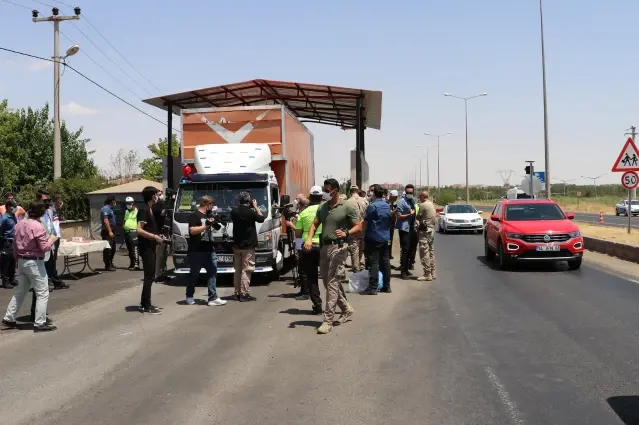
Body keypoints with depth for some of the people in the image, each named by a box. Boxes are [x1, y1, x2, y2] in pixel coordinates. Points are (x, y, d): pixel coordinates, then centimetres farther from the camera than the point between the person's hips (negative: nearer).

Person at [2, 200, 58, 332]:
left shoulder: (20, 224, 5)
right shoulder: (38, 227, -19)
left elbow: (15, 243, 13)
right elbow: (44, 248, -19)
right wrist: (51, 240, -1)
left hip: (22, 261, 8)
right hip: (34, 263, -8)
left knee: (20, 291, 20)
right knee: (42, 294, 0)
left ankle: (9, 318, 24)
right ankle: (39, 323, 0)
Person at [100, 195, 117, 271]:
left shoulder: (110, 209, 19)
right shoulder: (106, 209, -13)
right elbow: (105, 220, -22)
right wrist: (110, 231, -27)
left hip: (111, 232, 10)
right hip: (107, 232, -10)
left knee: (113, 249, 16)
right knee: (108, 249, -8)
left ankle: (110, 264, 26)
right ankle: (107, 266, -5)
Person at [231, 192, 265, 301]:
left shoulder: (234, 211, 1)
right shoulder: (250, 212, -15)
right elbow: (261, 218, -1)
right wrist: (255, 207, 10)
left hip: (236, 245, 6)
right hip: (248, 246, -6)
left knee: (237, 270, 13)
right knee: (246, 270, -4)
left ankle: (237, 292, 16)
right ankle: (244, 294, -5)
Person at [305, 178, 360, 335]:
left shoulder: (346, 208, -5)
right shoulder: (322, 207, 12)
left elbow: (359, 227, -5)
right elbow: (315, 224, 12)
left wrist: (346, 233, -23)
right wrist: (309, 238, -6)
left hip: (338, 247, -7)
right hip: (324, 247, 7)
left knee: (332, 282, -10)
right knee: (327, 282, 14)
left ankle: (328, 320, -8)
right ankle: (347, 309, 33)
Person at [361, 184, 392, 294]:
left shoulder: (372, 206, -15)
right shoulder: (387, 206, 9)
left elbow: (365, 222, -11)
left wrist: (362, 231, 2)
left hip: (373, 238, -7)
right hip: (385, 238, 7)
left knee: (373, 263, -6)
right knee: (385, 261, 11)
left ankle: (373, 288, -6)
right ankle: (386, 286, 17)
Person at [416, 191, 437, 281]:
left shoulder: (423, 205, -14)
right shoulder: (432, 204, 13)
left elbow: (418, 217, -8)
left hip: (425, 230, -9)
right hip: (432, 229, 9)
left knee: (424, 253, -6)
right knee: (431, 252, 14)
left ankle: (427, 274, -6)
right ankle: (432, 273, 18)